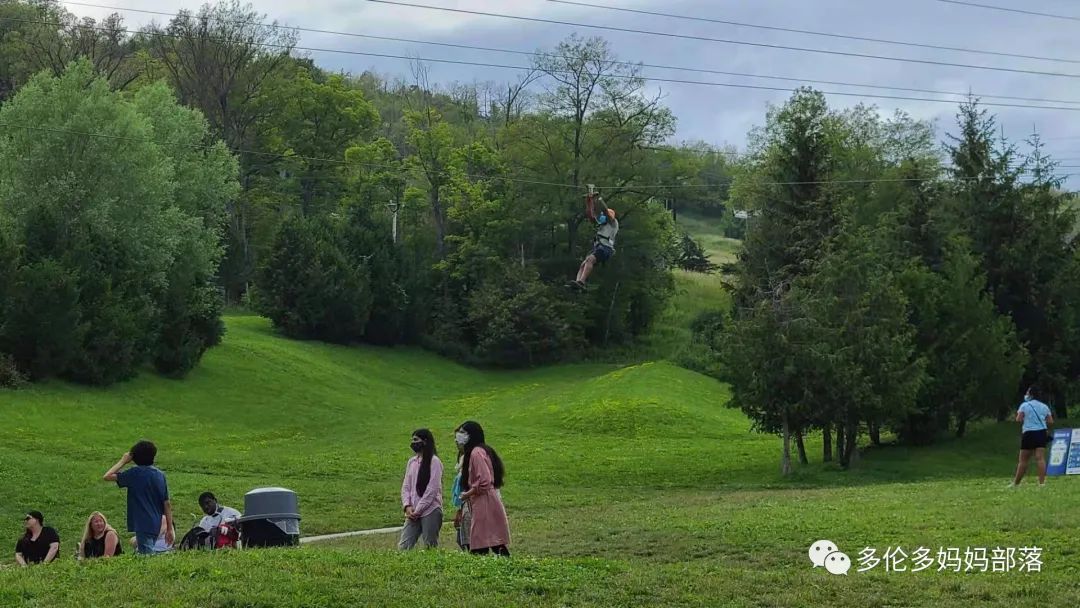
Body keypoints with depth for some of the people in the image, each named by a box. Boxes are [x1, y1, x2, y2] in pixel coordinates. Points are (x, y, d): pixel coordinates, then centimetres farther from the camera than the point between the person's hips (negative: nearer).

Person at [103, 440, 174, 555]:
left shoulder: (135, 473, -8)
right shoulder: (160, 475, 7)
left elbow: (107, 476, -7)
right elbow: (167, 503, 7)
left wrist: (123, 461, 3)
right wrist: (170, 529, 11)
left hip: (143, 525, -6)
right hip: (156, 526, 6)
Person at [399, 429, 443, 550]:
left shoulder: (434, 462, -6)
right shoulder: (411, 462, 14)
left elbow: (432, 489, -11)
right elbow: (405, 486, 12)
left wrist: (418, 510, -12)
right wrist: (407, 506, -4)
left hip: (430, 511, -6)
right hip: (413, 513, 6)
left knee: (430, 547, -2)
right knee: (403, 546, -2)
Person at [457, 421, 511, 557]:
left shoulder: (476, 452, -13)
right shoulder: (482, 450, 16)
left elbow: (484, 481, -21)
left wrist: (467, 494, -9)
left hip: (484, 504, -10)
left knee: (480, 548, -10)